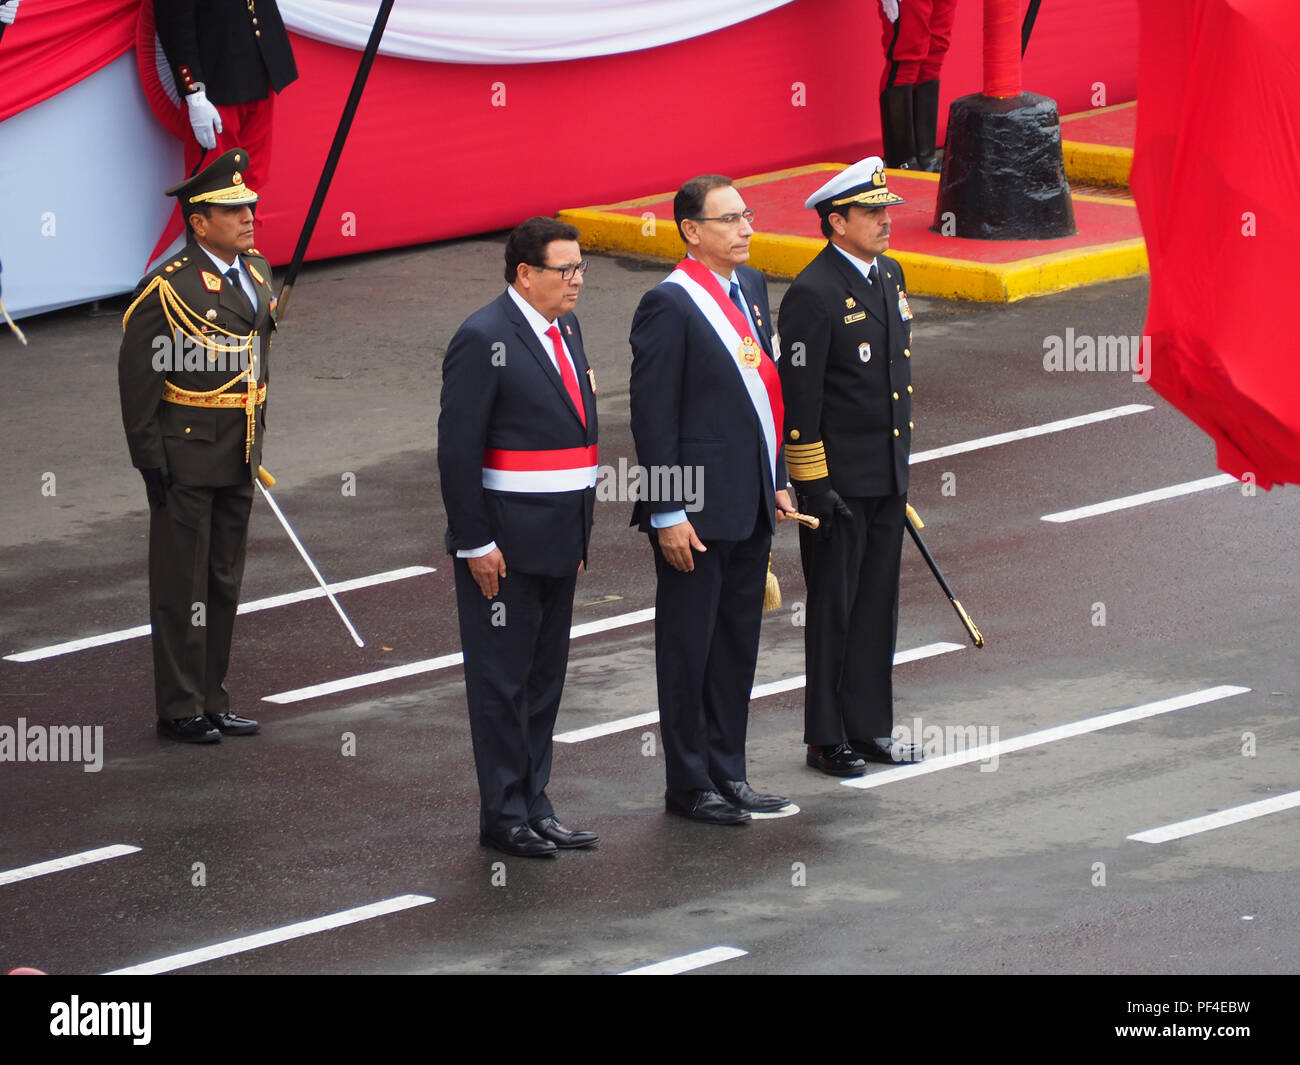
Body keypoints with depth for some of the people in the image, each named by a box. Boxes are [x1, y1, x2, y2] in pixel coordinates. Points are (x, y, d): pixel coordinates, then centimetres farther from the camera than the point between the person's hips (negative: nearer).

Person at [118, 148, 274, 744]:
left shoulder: (256, 271, 9)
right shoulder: (167, 288, -15)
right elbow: (136, 376, -14)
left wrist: (257, 436, 17)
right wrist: (149, 460, -16)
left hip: (238, 457, 8)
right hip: (186, 456, -8)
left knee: (224, 584, 14)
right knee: (182, 586, -1)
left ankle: (212, 701, 22)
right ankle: (180, 710, 5)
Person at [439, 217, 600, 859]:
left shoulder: (564, 329, 11)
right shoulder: (485, 339, -15)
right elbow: (457, 449, -17)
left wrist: (579, 534, 17)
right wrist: (475, 543, -18)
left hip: (558, 541, 8)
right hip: (504, 544, -8)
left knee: (545, 678, 14)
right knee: (503, 681, 0)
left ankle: (534, 806, 22)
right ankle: (503, 816, 7)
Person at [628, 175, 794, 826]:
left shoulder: (749, 286, 10)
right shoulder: (670, 305, -15)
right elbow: (653, 418, -16)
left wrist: (777, 481, 16)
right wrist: (667, 514, -18)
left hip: (750, 504, 8)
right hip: (697, 507, -8)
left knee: (738, 643, 14)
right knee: (689, 645, 3)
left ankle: (727, 772, 24)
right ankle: (689, 785, 11)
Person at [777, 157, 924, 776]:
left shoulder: (889, 275, 11)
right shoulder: (814, 295, -16)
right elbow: (799, 398, -17)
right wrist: (814, 486, -18)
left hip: (888, 476, 8)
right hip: (839, 479, -8)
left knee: (877, 604, 13)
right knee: (833, 608, 1)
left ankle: (869, 729, 22)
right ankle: (827, 740, 10)